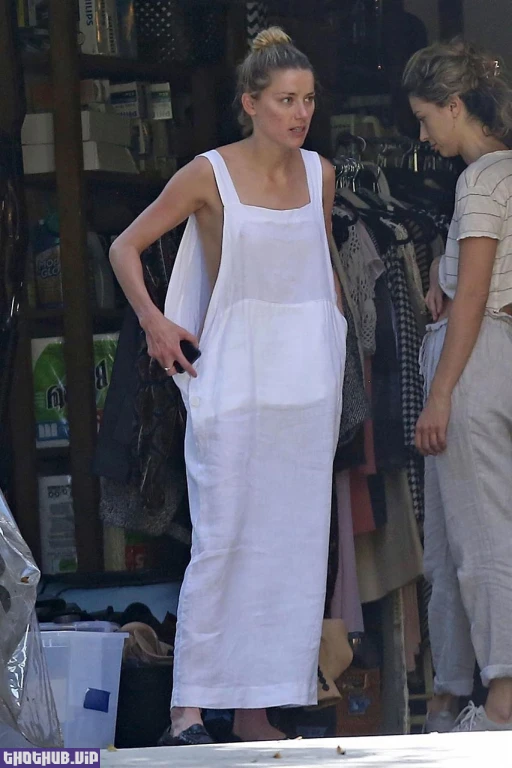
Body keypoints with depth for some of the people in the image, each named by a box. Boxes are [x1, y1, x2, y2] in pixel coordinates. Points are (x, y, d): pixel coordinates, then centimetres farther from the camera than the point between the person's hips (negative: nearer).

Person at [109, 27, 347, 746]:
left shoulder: (319, 174, 8)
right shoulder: (210, 174, -5)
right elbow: (126, 246, 4)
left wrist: (338, 338, 19)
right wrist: (152, 321, -6)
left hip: (309, 380, 5)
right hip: (236, 376, -5)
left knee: (293, 543, 3)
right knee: (222, 539, -9)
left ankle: (257, 709, 8)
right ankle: (190, 706, -6)